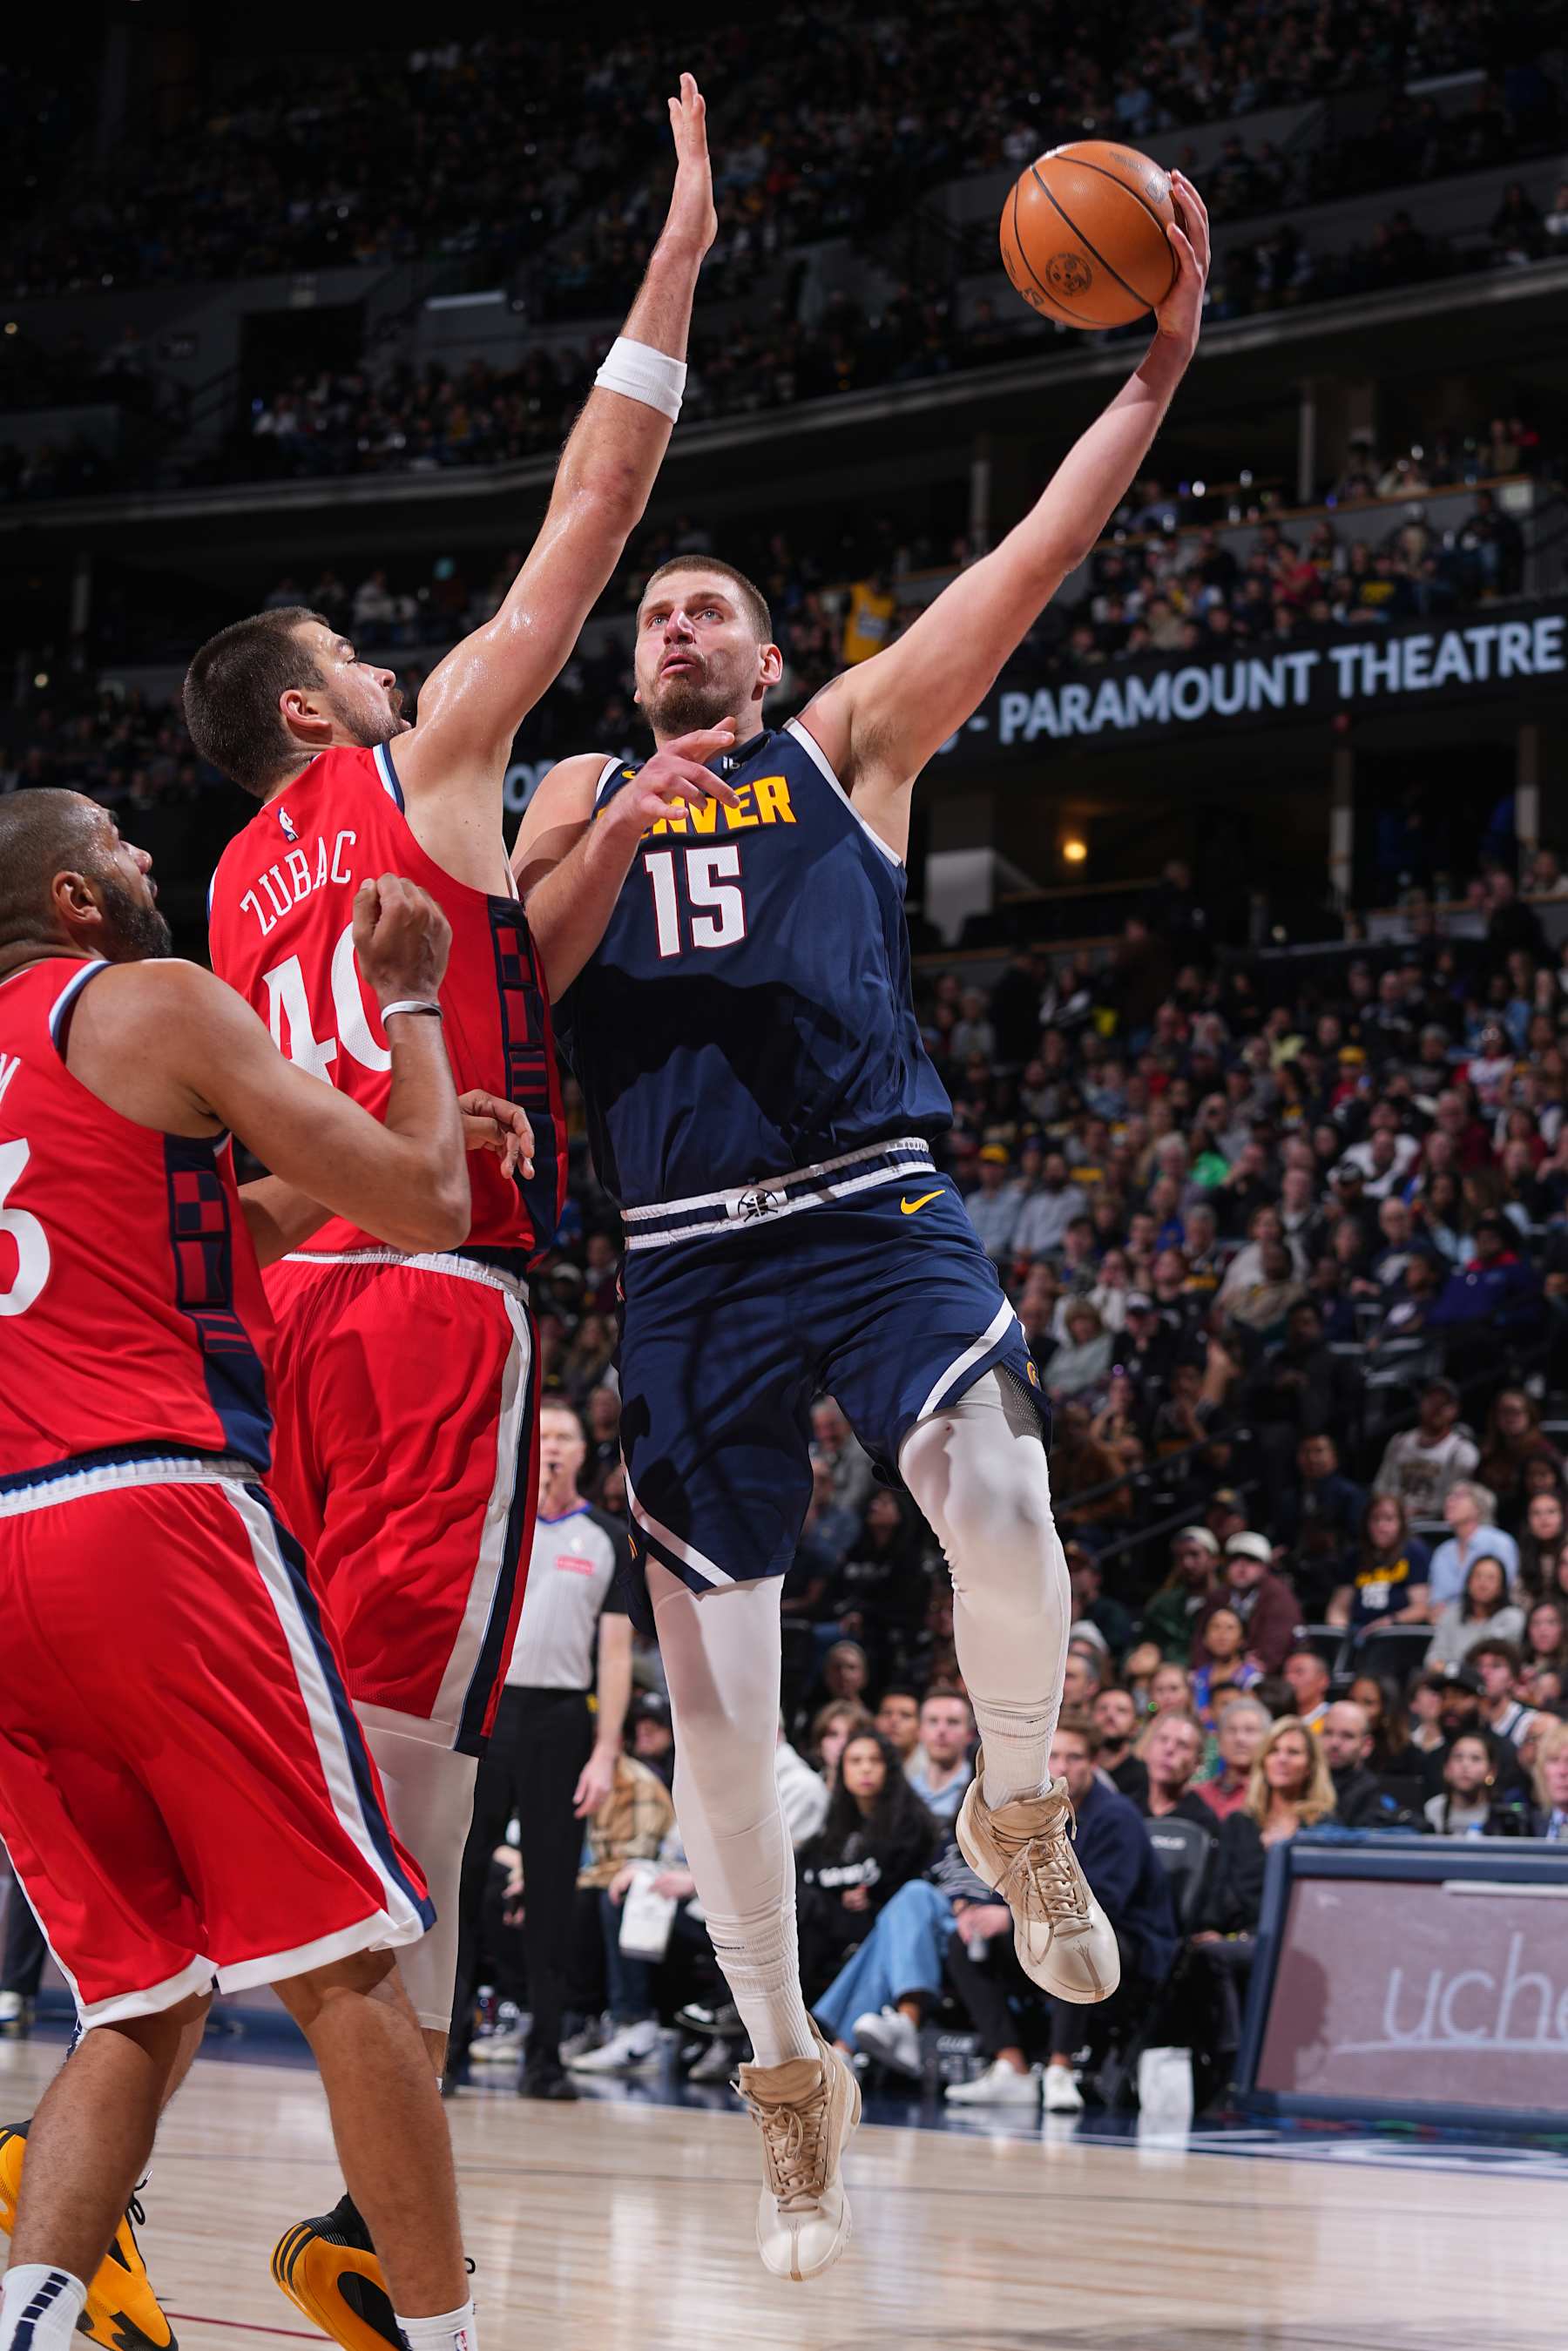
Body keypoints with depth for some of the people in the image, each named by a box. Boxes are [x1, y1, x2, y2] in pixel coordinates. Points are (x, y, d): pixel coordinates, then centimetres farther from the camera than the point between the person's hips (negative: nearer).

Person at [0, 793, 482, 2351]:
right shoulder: (151, 1000, 4)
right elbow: (427, 1209, 2)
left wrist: (321, 1182, 37)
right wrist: (404, 1001, 15)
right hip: (149, 1513, -7)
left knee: (144, 2005, 11)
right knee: (345, 1969, -1)